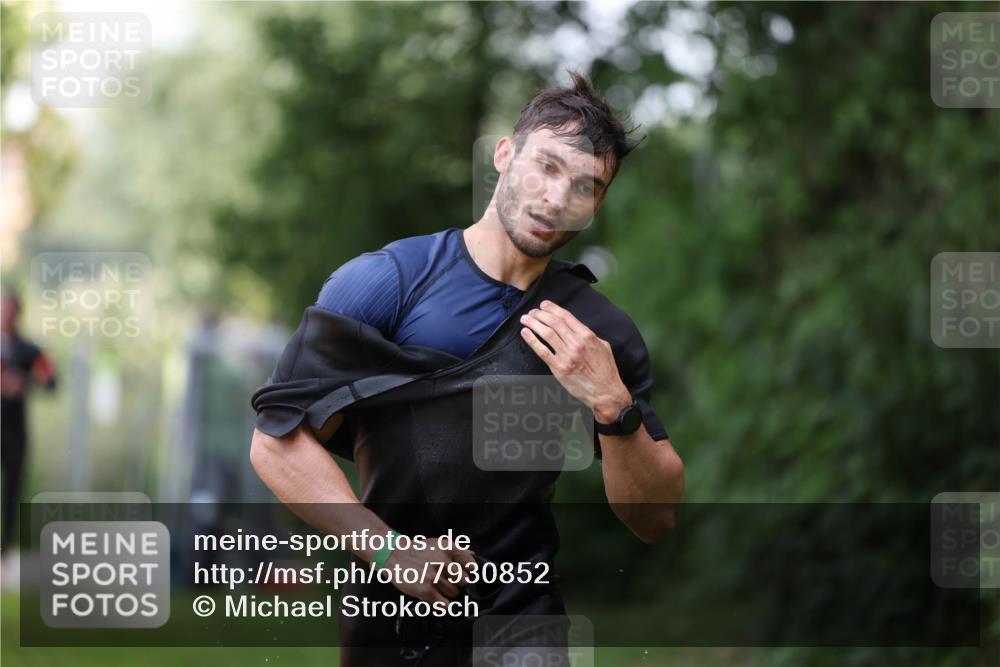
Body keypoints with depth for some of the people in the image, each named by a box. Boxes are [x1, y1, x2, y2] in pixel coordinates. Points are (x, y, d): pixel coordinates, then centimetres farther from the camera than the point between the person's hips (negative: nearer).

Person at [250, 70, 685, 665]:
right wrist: (390, 552, -23)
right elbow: (278, 439, -15)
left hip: (525, 616, 1)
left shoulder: (602, 332, 1)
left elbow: (655, 521, -2)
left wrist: (614, 406, -18)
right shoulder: (384, 283, -9)